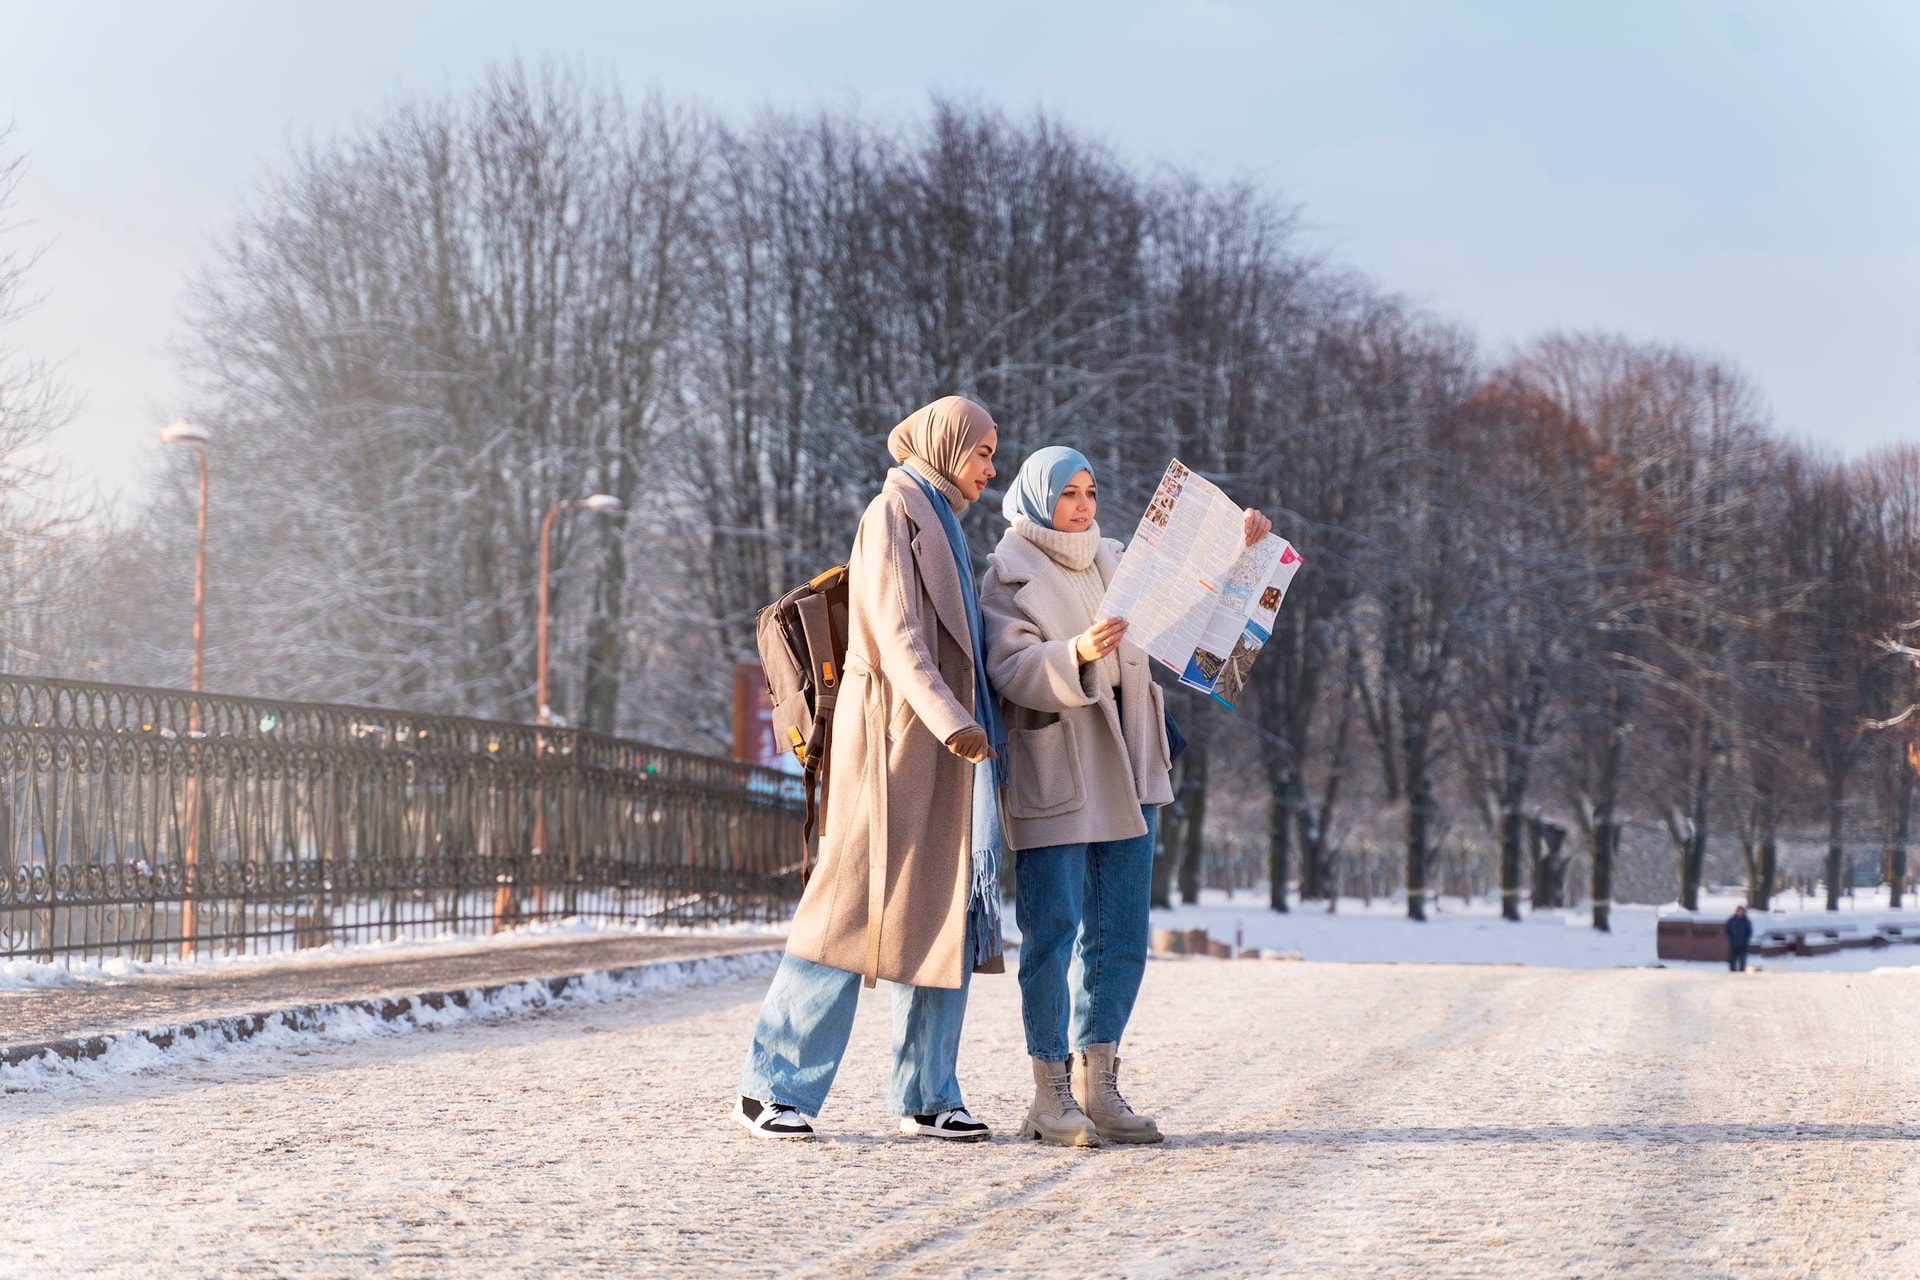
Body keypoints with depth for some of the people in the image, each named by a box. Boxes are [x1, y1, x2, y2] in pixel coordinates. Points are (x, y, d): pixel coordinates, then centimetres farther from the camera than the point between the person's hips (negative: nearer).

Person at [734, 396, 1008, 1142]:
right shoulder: (892, 514, -6)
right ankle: (772, 1088, -6)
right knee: (855, 907, -10)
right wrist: (951, 720, -31)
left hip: (938, 749, 9)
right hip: (893, 737, -9)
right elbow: (896, 635, -19)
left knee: (946, 915, 4)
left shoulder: (937, 527, 23)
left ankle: (926, 1094, 7)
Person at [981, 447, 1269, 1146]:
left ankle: (1097, 1087, 12)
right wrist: (1077, 654, -33)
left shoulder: (1111, 560, 15)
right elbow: (1010, 668, -16)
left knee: (1121, 933, 6)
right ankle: (1052, 1096, -2)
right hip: (1052, 774, -7)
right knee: (1053, 930, -6)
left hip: (1125, 773, 7)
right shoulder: (1010, 575, -4)